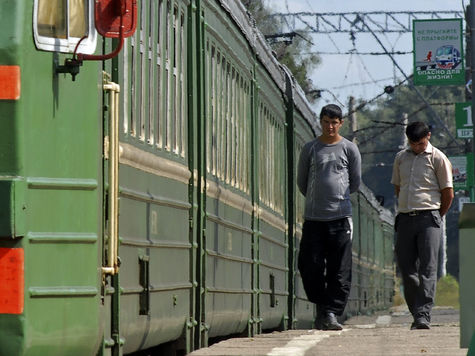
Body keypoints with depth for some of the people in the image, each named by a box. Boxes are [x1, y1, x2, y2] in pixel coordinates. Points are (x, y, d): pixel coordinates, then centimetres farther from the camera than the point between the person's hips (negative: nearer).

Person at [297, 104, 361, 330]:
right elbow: (301, 182, 18)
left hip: (340, 217, -1)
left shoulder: (349, 149, 7)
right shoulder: (310, 149, 9)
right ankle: (321, 306, 14)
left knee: (339, 271, -5)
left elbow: (355, 183, 14)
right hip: (313, 218, 1)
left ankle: (331, 312, -2)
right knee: (310, 266, -3)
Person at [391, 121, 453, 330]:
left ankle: (424, 315, -18)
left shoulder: (438, 158, 0)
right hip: (405, 219, 5)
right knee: (407, 269, 2)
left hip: (428, 219, -5)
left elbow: (448, 194, 3)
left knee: (427, 269, -11)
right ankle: (417, 315, 11)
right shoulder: (401, 158, 14)